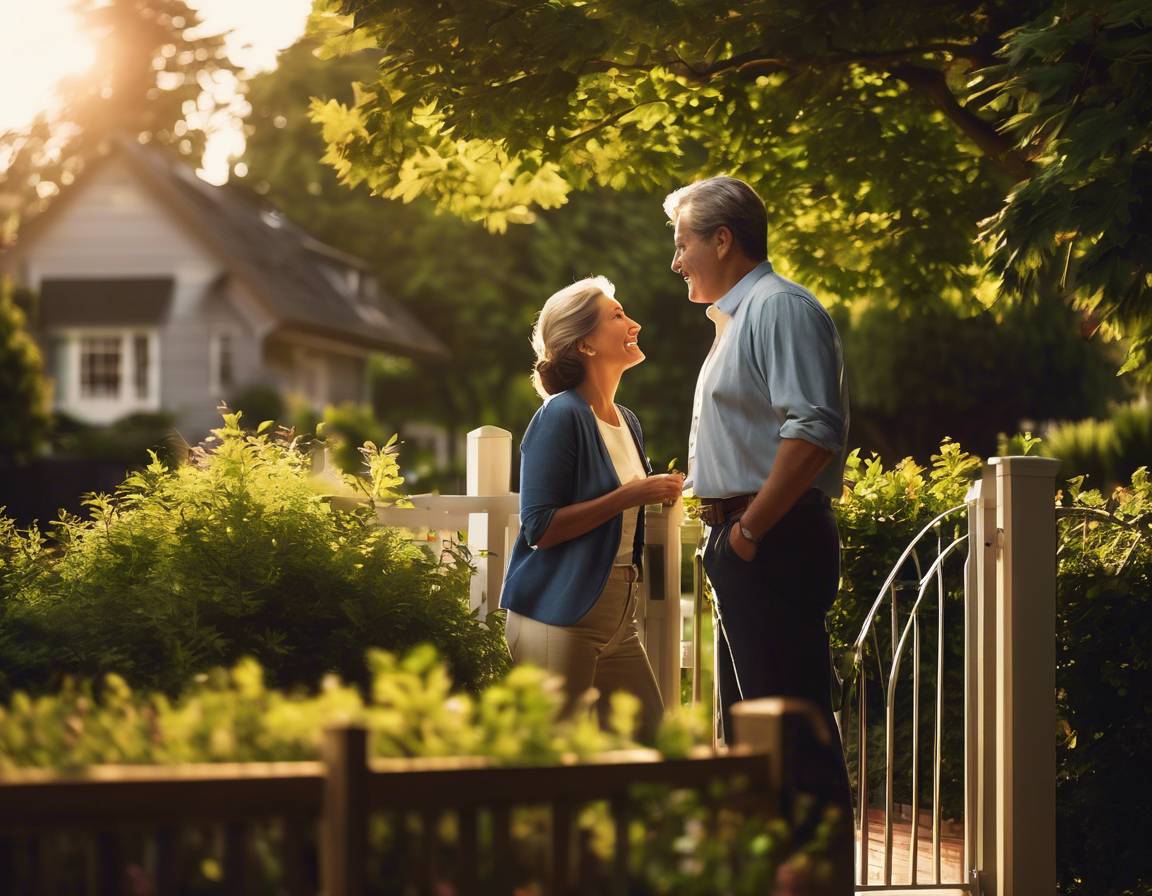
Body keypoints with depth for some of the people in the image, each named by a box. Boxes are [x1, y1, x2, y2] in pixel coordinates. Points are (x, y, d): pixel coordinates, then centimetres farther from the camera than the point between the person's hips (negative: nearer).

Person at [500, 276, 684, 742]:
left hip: (616, 616, 8)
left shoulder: (627, 422, 14)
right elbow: (539, 528, -17)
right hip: (559, 615, -8)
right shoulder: (560, 417, -10)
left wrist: (659, 494, 9)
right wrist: (628, 496, -19)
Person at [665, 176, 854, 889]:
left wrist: (751, 527, -22)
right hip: (745, 542, 11)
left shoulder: (780, 307, -12)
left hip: (772, 541, -11)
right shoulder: (739, 317, 21)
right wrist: (731, 533, 17)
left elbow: (815, 429, -23)